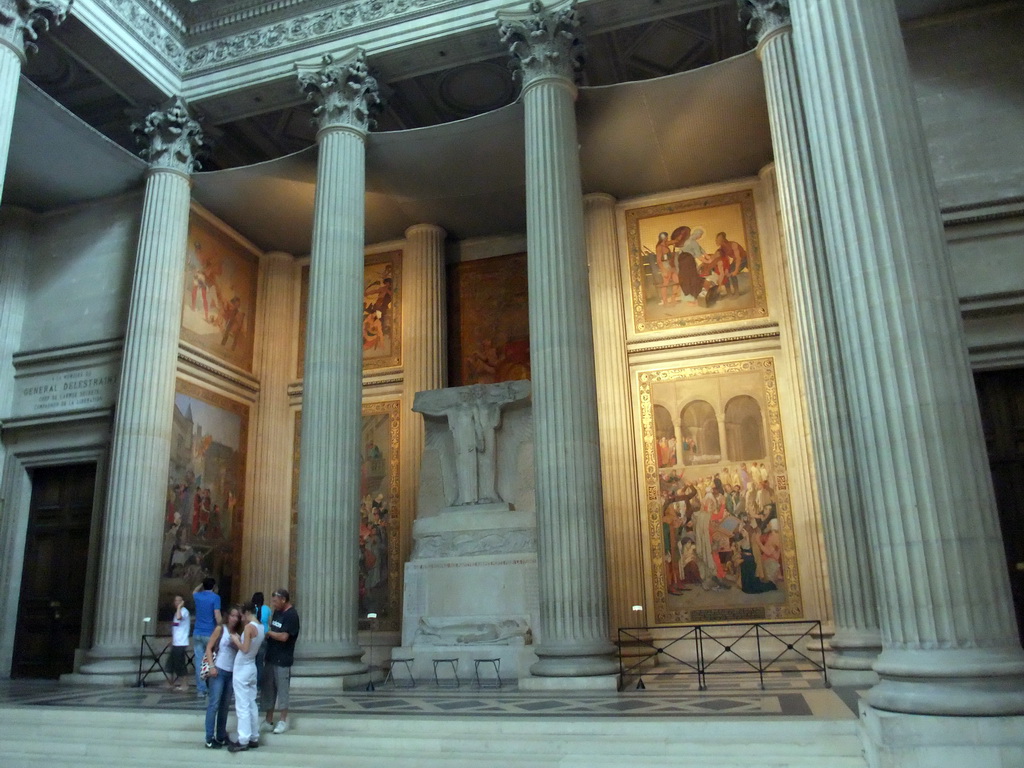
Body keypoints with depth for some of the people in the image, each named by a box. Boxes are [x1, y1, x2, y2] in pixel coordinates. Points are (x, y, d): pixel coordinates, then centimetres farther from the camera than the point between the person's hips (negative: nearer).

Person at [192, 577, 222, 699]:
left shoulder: (198, 596, 7)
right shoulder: (215, 598, -8)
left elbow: (194, 591, 34)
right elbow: (217, 616, -13)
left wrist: (203, 583, 32)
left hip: (198, 634, 4)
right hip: (210, 634, -4)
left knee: (199, 661, 3)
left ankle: (200, 690, 2)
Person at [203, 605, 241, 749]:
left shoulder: (238, 633, 8)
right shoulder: (220, 629, -2)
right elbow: (209, 648, -5)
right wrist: (211, 666, -12)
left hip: (232, 673, 5)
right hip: (218, 671, -5)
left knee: (225, 705, 12)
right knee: (214, 704, -4)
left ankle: (221, 736, 22)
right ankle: (209, 739, 1)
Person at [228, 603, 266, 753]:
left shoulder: (249, 627, -18)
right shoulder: (261, 627, 8)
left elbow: (245, 649, -22)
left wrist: (236, 640, -9)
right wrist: (239, 639, 8)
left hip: (242, 670, -8)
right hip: (251, 668, 8)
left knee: (242, 706, -4)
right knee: (251, 705, 12)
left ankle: (243, 741, -1)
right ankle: (254, 738, 17)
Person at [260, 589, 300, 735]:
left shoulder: (291, 615, -16)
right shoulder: (277, 612, 10)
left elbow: (283, 636, -22)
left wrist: (267, 632, -12)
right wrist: (266, 634, -2)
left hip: (282, 660, -8)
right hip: (271, 657, 8)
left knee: (282, 690, 3)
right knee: (268, 689, 12)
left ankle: (283, 721, 15)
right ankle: (268, 721, 22)